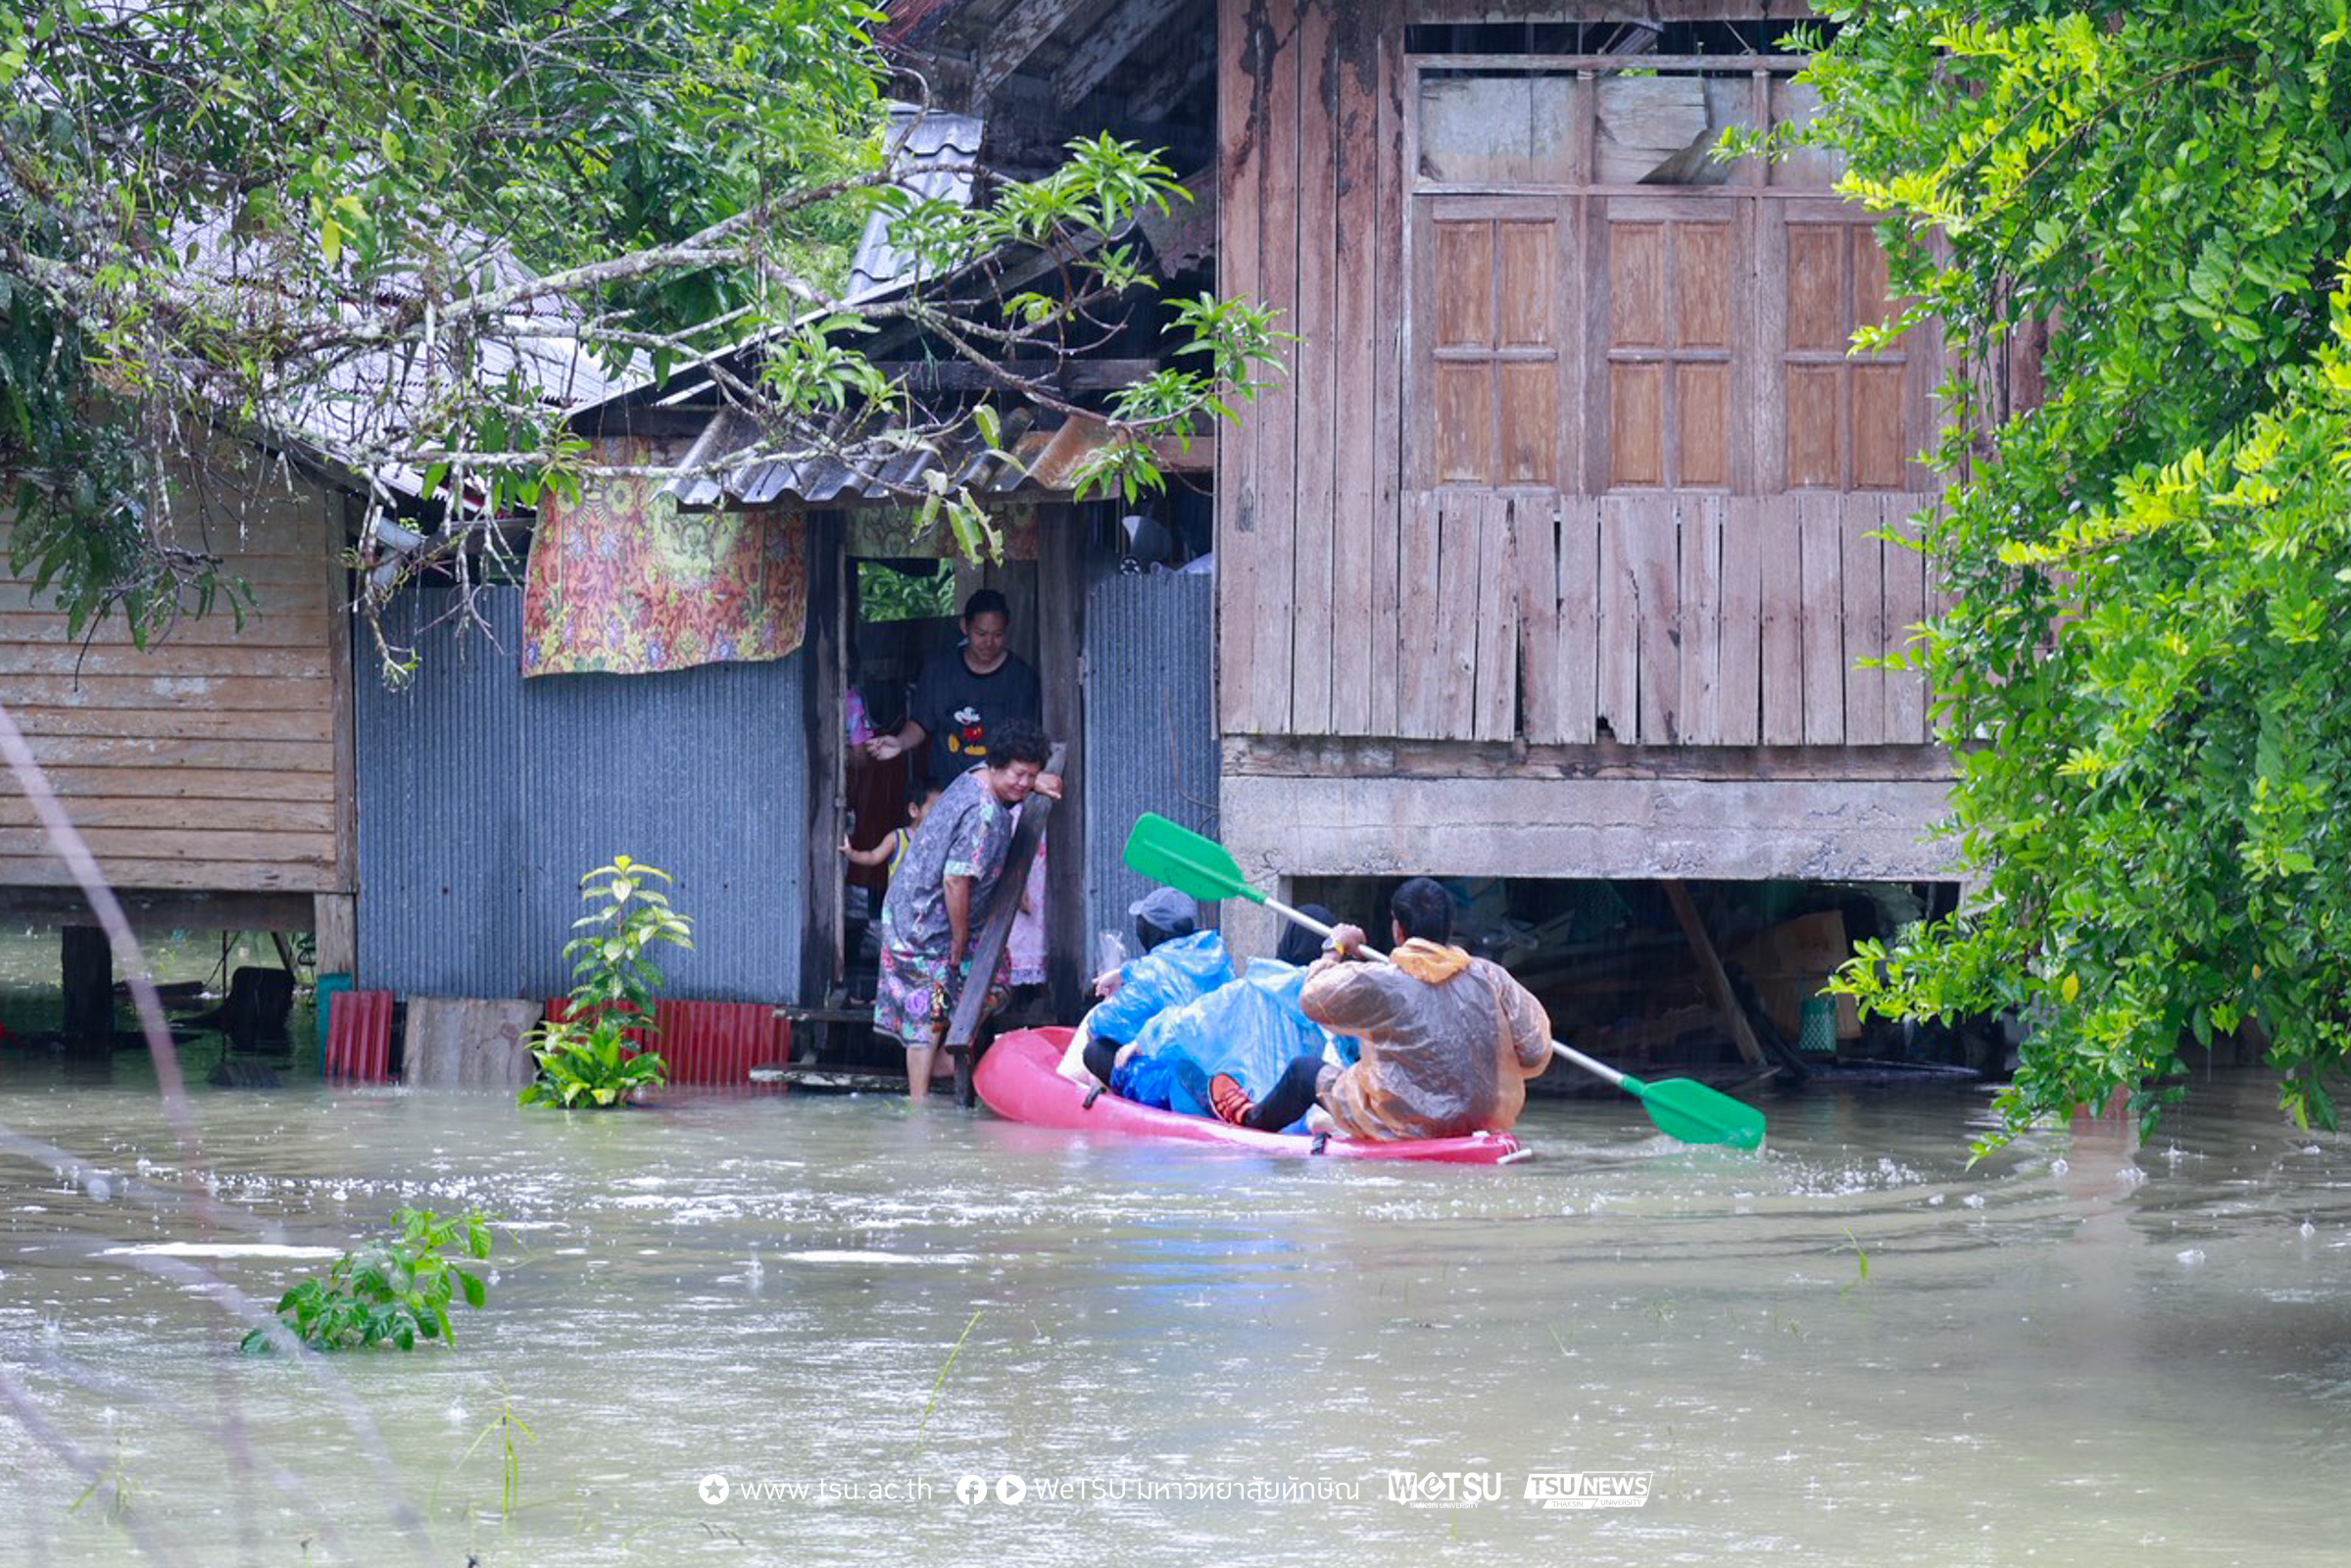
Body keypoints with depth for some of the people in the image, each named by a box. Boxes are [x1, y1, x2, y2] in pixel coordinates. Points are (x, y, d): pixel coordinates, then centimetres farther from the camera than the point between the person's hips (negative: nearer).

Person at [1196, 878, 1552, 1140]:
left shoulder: (1378, 983, -19)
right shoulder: (1491, 978, -9)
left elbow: (1313, 999, -2)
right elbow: (1534, 1054, -6)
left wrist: (1335, 950, 17)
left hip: (1403, 1128, -4)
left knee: (1305, 1070, 22)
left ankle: (1252, 1119, 52)